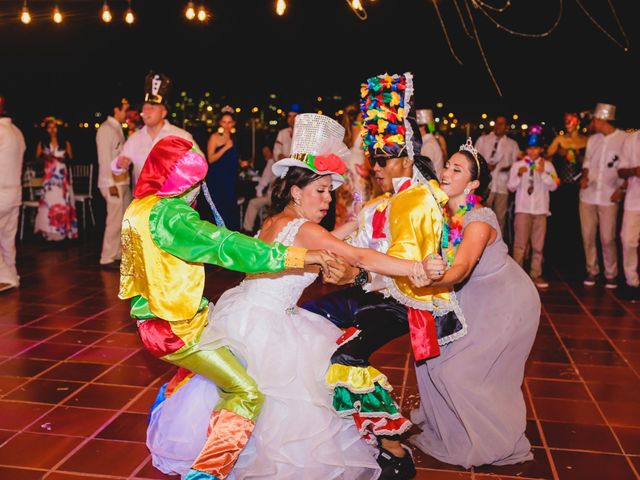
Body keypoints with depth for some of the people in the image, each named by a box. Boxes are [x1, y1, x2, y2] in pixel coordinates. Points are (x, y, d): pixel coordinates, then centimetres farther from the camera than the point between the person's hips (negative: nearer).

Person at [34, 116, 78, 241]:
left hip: (62, 176, 0)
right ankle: (49, 232, -4)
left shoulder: (65, 143, 8)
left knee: (63, 202, -5)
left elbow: (70, 158, 7)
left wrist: (62, 159, -12)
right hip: (49, 177, 0)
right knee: (48, 202, -7)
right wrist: (45, 157, -13)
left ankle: (63, 230, 2)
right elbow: (37, 158, 7)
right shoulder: (42, 143, 9)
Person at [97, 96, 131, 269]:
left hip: (123, 181, 9)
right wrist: (111, 184, -19)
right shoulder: (106, 129, -10)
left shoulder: (118, 128, 16)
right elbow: (104, 158, -15)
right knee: (115, 221, -6)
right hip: (113, 183, -9)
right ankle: (108, 259, 3)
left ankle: (119, 255, 22)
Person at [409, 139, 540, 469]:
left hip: (507, 305, -7)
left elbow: (461, 268, -44)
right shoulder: (443, 213, -6)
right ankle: (443, 424, 32)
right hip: (474, 301, 7)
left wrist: (437, 276, -62)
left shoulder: (479, 220, -29)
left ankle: (497, 443, 18)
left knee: (462, 372, -5)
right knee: (431, 353, 8)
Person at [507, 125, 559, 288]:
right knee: (520, 243, -1)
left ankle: (536, 274, 12)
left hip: (540, 209, 1)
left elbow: (553, 186, -2)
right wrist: (519, 175, -14)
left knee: (538, 244, 5)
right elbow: (511, 187, 2)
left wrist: (543, 173, -14)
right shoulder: (518, 165, 4)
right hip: (523, 209, -1)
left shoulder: (547, 165, 6)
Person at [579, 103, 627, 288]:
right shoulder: (593, 139, 9)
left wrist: (620, 189, -11)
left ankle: (611, 274, 13)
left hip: (609, 197, -4)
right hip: (588, 194, 4)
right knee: (588, 236, 7)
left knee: (607, 238, -3)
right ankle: (592, 271, 20)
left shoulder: (624, 139, -5)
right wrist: (584, 176, -2)